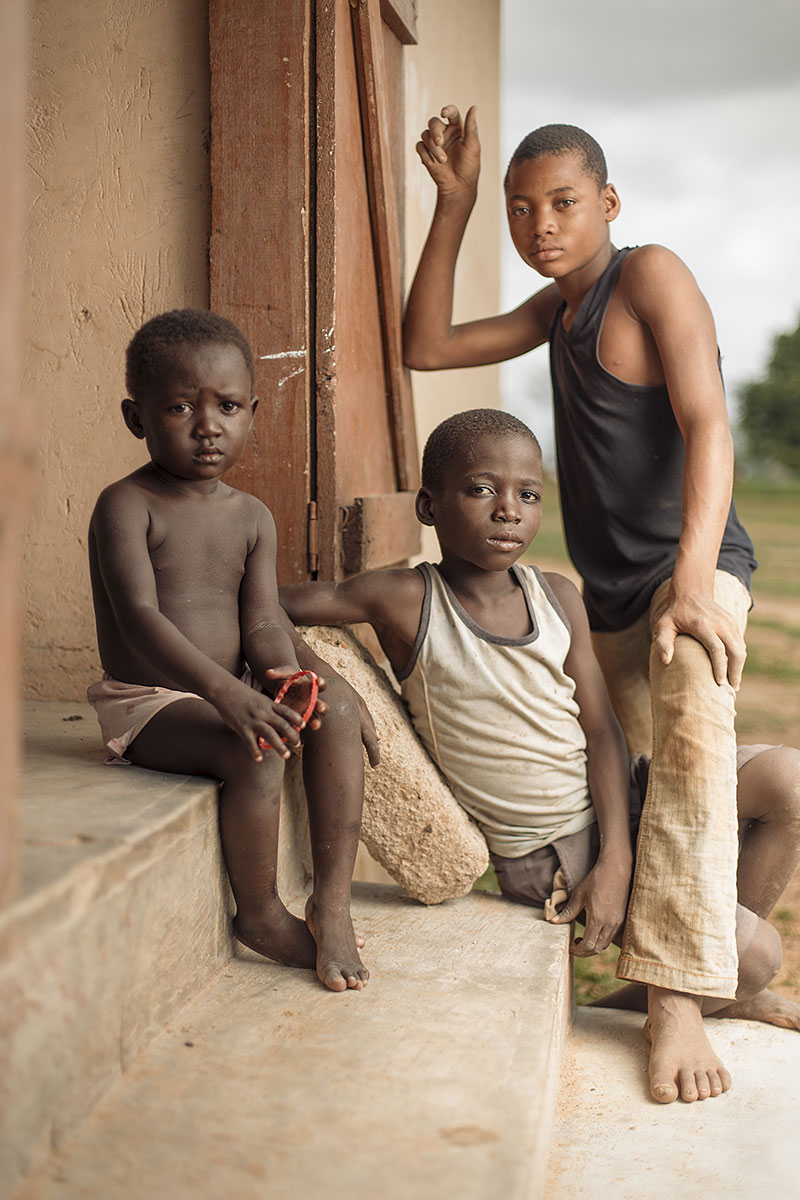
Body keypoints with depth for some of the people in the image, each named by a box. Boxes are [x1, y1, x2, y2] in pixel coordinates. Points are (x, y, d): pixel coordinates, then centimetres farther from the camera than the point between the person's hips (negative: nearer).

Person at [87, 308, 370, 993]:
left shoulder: (253, 517, 9)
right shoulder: (126, 507, -10)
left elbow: (263, 620, 1)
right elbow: (139, 617, -23)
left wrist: (284, 671, -24)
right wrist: (224, 691, -36)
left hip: (232, 691, 6)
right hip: (148, 702, -6)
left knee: (338, 708, -19)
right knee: (255, 752, -31)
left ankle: (333, 897, -15)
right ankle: (260, 913, -7)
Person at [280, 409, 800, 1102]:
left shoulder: (558, 597, -1)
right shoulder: (407, 602, -13)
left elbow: (600, 729, -4)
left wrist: (617, 858, -14)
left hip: (625, 799, 5)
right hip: (548, 855, -5)